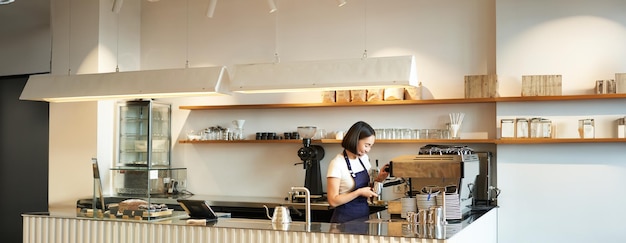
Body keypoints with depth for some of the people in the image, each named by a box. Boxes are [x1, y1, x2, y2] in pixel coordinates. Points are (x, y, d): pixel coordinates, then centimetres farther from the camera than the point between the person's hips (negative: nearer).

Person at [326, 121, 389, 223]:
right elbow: (333, 201, -18)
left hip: (365, 216, 7)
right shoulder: (337, 164, -16)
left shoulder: (364, 158, 6)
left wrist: (378, 179, -1)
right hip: (345, 219, -6)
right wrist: (359, 192, -21)